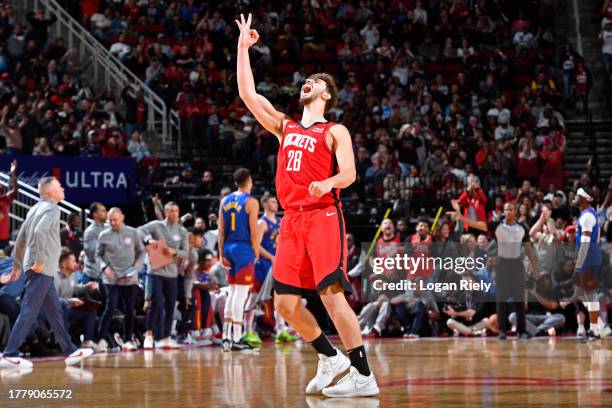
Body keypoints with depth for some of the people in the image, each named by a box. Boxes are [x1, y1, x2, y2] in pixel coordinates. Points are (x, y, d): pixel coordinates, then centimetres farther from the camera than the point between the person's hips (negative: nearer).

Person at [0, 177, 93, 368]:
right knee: (29, 312, -9)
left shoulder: (36, 208, 18)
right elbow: (39, 232, -26)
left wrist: (17, 265, 22)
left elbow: (21, 239, 20)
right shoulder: (51, 209, -9)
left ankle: (70, 351, 17)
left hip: (42, 269, 10)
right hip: (41, 270, -10)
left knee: (55, 311, 12)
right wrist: (40, 261, -22)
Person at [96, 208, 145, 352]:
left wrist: (136, 266, -6)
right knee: (110, 308, -12)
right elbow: (98, 254, 9)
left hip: (130, 279, 2)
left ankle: (127, 340, 15)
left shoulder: (132, 233, 4)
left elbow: (141, 252, 10)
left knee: (130, 310, 6)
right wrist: (105, 266, -9)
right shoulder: (104, 235, 2)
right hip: (111, 279, -2)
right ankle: (102, 339, -9)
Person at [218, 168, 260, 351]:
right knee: (241, 293, -5)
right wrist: (256, 253, -3)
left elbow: (221, 230, 8)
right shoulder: (251, 202, -8)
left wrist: (221, 254, 9)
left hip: (229, 248, 6)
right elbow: (254, 231, -12)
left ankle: (226, 336, 14)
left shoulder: (225, 201, 10)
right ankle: (236, 339, -7)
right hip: (244, 249, -6)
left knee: (233, 292, 16)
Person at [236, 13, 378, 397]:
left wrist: (329, 182, -29)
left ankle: (364, 376, -17)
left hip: (324, 215, -6)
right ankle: (331, 359, 20)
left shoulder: (335, 131, 6)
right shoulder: (285, 127, 21)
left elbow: (349, 172, -6)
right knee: (286, 302, 2)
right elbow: (248, 94, 17)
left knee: (332, 293, -17)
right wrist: (243, 48, 17)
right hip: (292, 220, 6)